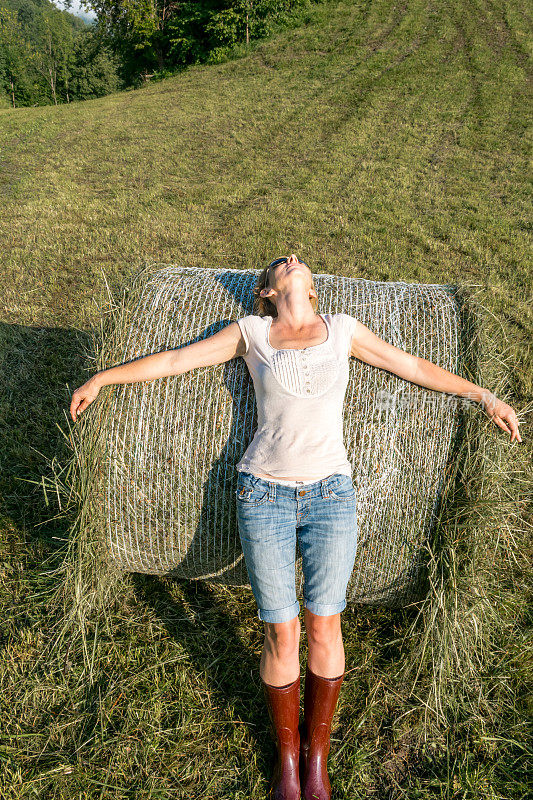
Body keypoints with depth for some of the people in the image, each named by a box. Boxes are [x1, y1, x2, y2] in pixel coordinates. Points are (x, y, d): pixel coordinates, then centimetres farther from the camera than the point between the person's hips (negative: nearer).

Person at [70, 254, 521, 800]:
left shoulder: (342, 329, 11)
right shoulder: (251, 332, 7)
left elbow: (412, 366, 16)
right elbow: (174, 360, 10)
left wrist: (482, 394, 17)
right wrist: (102, 378, 12)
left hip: (330, 493, 1)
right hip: (264, 494, -1)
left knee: (324, 628, 3)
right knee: (281, 634, 1)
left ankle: (317, 756, 27)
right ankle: (286, 756, 26)